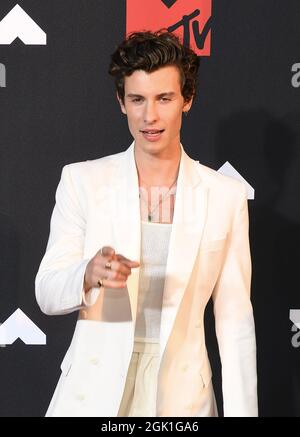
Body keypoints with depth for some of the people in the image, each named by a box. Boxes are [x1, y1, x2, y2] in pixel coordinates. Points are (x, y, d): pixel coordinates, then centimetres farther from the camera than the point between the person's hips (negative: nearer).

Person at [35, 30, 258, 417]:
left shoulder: (226, 196, -2)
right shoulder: (82, 181, -3)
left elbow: (234, 318, 1)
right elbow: (46, 295, -5)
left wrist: (242, 411, -3)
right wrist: (89, 274, -26)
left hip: (182, 396, 1)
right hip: (93, 393, 0)